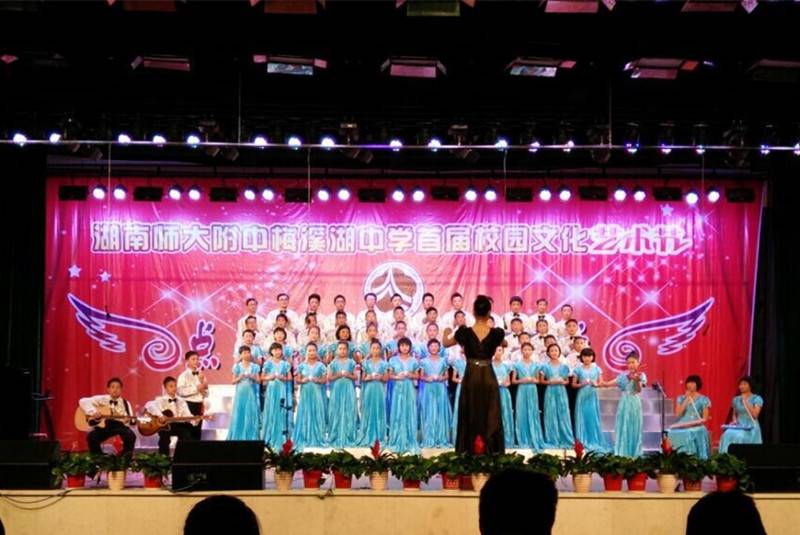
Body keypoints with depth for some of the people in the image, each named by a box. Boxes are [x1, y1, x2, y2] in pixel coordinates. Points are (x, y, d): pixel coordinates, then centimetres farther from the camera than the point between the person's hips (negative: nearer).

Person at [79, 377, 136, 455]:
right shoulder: (101, 399, 3)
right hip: (103, 424, 0)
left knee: (131, 436, -29)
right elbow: (83, 401, -3)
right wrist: (93, 412, -18)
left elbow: (131, 420, -2)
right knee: (91, 436, -28)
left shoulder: (125, 403, 5)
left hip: (118, 424, 0)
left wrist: (128, 420, -28)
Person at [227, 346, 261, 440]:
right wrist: (240, 378, -12)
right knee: (239, 414, -2)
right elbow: (233, 381, 5)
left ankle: (251, 438, 2)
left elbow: (258, 381, 5)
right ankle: (238, 438, 2)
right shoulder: (237, 366, 4)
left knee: (251, 415, -2)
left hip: (251, 393, 1)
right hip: (240, 393, -1)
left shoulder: (254, 366, 5)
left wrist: (253, 377, -14)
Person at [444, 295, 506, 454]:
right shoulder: (497, 333, -7)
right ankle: (492, 453, 7)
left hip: (471, 378, 0)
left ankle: (467, 453, 11)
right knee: (491, 418, 8)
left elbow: (446, 343, 9)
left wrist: (447, 331, 30)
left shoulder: (465, 332, -9)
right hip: (488, 378, 0)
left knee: (469, 417, 10)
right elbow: (504, 344, 18)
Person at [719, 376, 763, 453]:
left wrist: (745, 401, -14)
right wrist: (734, 420, 2)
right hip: (739, 426, 4)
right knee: (728, 434, -27)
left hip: (751, 427, -4)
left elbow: (754, 415, -14)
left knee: (740, 436, -33)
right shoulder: (736, 399, 11)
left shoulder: (757, 399, -3)